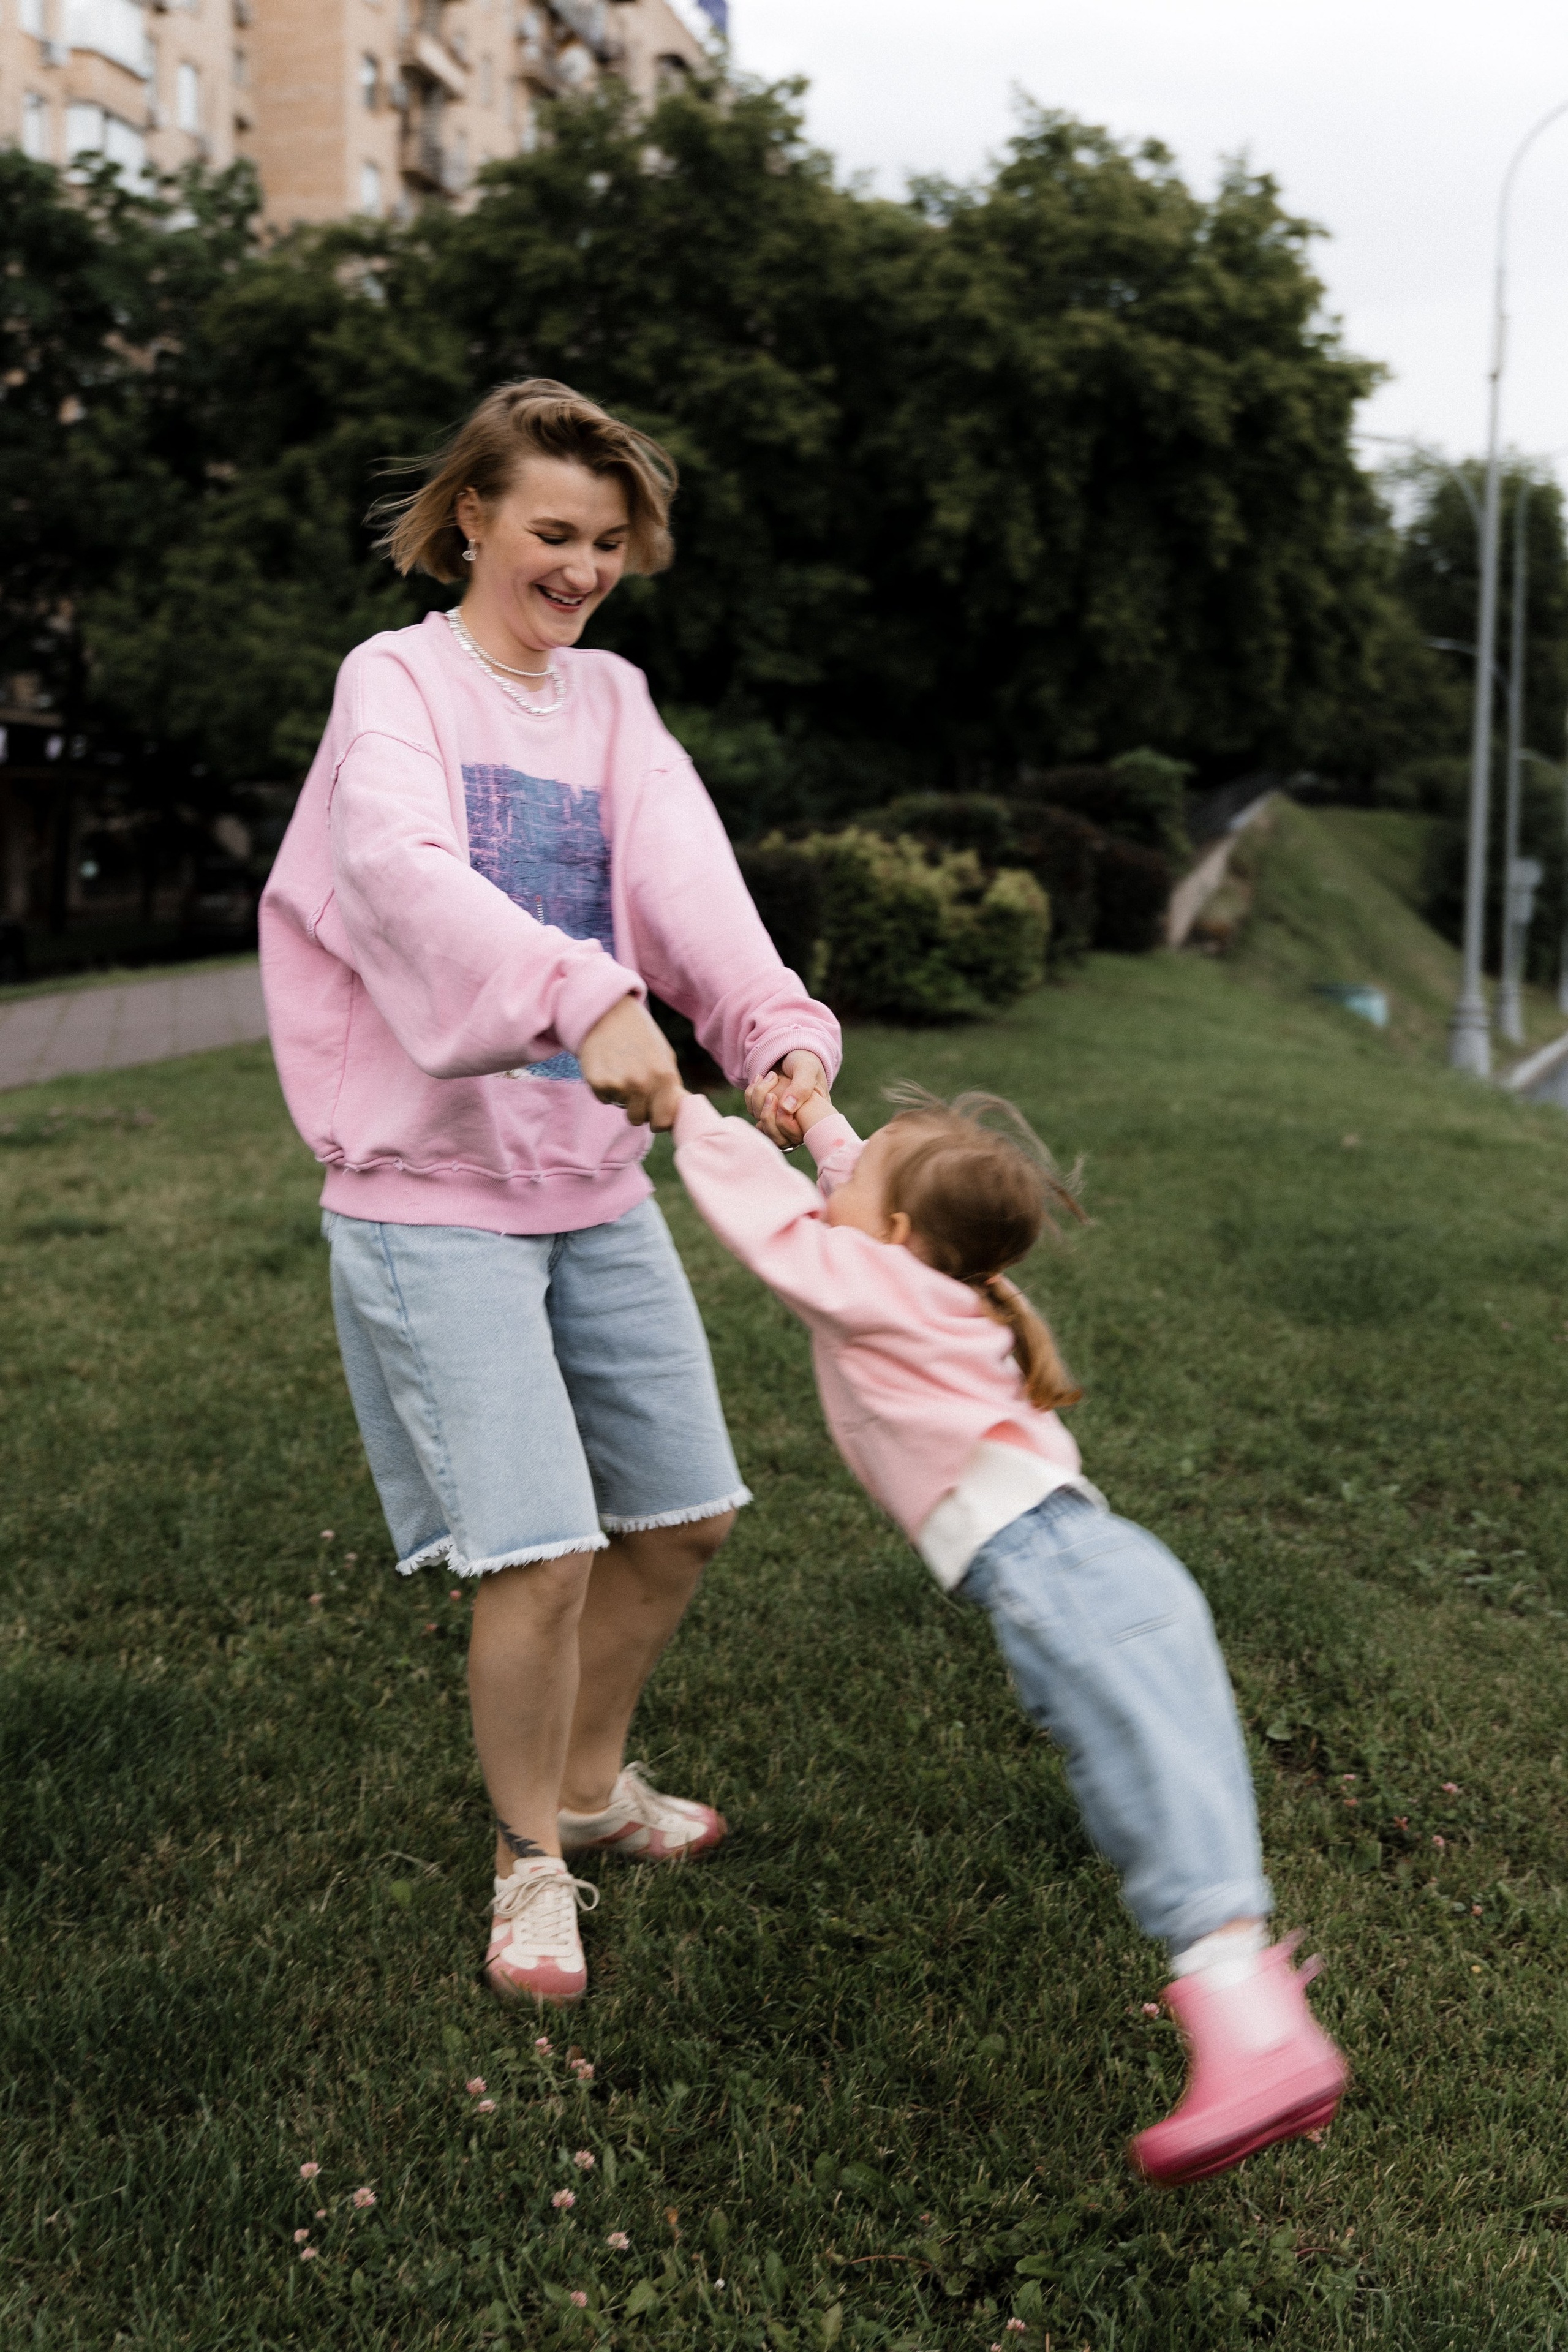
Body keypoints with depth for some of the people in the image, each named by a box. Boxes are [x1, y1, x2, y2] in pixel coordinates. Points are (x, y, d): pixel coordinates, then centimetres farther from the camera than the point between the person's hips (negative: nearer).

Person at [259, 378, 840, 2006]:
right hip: (433, 1192, -6)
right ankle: (530, 1861, 15)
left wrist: (778, 1029, -27)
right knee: (538, 1550, -11)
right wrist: (584, 997, -44)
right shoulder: (397, 682, -5)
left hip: (598, 1184, 6)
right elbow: (401, 869, -27)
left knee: (683, 1514, 12)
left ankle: (590, 1781, 37)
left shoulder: (613, 708, 11)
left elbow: (691, 890, -7)